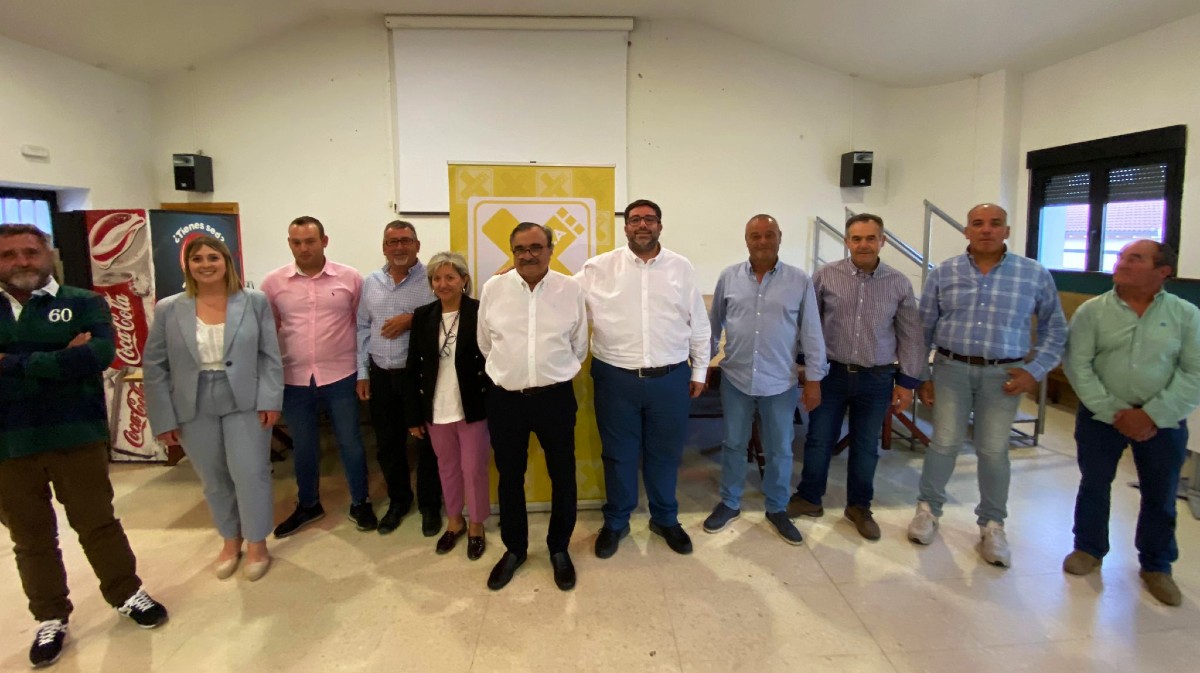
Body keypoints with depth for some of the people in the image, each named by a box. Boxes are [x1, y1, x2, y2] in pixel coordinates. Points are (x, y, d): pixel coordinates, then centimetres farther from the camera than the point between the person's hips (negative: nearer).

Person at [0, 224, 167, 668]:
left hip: (76, 434, -2)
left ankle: (127, 594, 30)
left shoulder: (83, 303, -2)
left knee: (98, 523, 11)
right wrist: (62, 361, -16)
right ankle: (50, 618, 31)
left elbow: (99, 354, -19)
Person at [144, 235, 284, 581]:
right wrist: (164, 418, 0)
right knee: (214, 481, 14)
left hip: (245, 404, -2)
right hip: (194, 410, 2)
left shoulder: (255, 302, -2)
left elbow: (270, 356, -2)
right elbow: (154, 367, 3)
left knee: (250, 474, 0)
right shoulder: (168, 309, 0)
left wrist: (269, 400, -9)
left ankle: (257, 543, 20)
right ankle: (231, 540, 34)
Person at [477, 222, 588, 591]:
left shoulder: (570, 289, -3)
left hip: (555, 397, 0)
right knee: (510, 477, 14)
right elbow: (485, 343, 10)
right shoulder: (492, 289, -1)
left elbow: (578, 346, 7)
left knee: (562, 476, 11)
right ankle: (514, 549, 35)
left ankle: (559, 549, 33)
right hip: (505, 399, 1)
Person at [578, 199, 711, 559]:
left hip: (670, 379, 1)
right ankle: (615, 522, 34)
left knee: (665, 453, 15)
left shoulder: (682, 268, 3)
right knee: (618, 454, 13)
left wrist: (699, 370, 9)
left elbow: (698, 324, 8)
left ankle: (665, 519, 37)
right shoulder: (599, 268, -2)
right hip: (616, 378, -1)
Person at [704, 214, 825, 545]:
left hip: (780, 382, -1)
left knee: (780, 449, 12)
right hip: (735, 378, 1)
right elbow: (714, 325, 7)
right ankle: (729, 503, 32)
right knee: (733, 444, 14)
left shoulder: (800, 281, -4)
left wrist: (814, 379, -3)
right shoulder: (729, 277, -1)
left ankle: (777, 509, 32)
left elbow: (811, 333, -2)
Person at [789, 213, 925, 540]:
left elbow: (910, 336, 4)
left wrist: (907, 381, 1)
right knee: (819, 440, 9)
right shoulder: (825, 276, -6)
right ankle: (809, 498, 28)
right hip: (831, 373, -1)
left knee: (866, 446, 13)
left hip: (877, 379, 1)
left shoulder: (899, 283, -1)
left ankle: (859, 506, 31)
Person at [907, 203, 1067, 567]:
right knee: (945, 442, 4)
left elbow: (1056, 329, 7)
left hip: (1003, 375, 0)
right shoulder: (943, 273, 0)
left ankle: (992, 525, 23)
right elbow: (923, 329, 4)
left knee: (993, 450, 6)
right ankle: (928, 508, 23)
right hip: (951, 368, 0)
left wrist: (1035, 371, -4)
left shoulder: (1035, 274, -1)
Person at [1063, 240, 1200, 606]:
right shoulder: (1092, 310, -4)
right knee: (1094, 485, 11)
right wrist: (1113, 412, -14)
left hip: (1163, 421, 1)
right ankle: (1088, 549, 30)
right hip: (1101, 415, 0)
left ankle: (1157, 566, 30)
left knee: (1160, 495, 11)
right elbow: (1077, 364, -8)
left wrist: (1152, 415, -16)